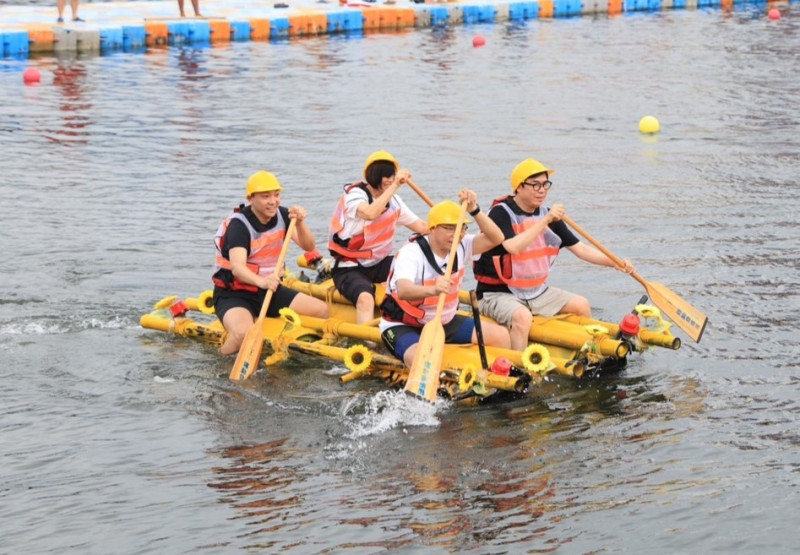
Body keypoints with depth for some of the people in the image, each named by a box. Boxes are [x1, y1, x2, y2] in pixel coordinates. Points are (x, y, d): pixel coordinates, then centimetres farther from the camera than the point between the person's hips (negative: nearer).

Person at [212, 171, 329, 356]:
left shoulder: (282, 215, 2)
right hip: (234, 294, -7)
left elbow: (308, 246, -6)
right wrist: (260, 281, -52)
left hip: (269, 291, 7)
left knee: (322, 311, -5)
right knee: (244, 336, -36)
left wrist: (300, 223, -25)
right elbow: (237, 267, -33)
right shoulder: (239, 225, -19)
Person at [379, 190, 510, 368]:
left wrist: (474, 210, -21)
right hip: (404, 326, -7)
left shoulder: (461, 246, -1)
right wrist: (432, 290, -62)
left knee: (500, 336, -2)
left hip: (445, 322, 7)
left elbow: (496, 238, -9)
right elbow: (402, 291, -41)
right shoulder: (411, 253, -23)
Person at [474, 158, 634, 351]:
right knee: (522, 317, -36)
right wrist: (545, 221, -33)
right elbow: (513, 247, -32)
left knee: (581, 305, 2)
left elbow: (579, 248, 8)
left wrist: (614, 263, -5)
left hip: (537, 292, 8)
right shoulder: (500, 213, -15)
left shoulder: (548, 214, 7)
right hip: (498, 294, -8)